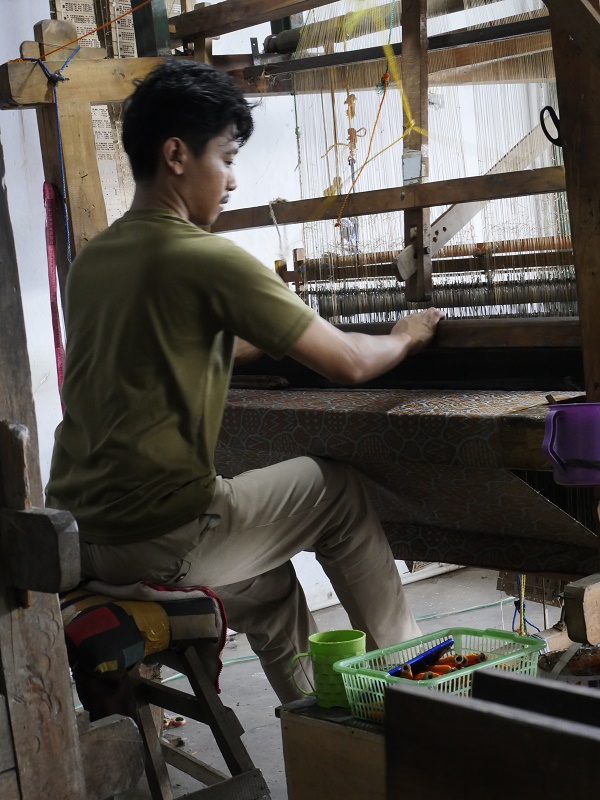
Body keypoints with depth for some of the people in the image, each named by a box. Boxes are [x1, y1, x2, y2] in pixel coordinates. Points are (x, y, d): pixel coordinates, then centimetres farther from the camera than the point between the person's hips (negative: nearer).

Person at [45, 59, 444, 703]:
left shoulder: (90, 259, 9)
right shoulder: (209, 260, -16)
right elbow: (348, 365, -11)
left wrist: (268, 337, 30)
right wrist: (407, 336, 10)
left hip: (76, 537, 8)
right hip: (157, 544, -8)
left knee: (267, 583, 31)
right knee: (338, 490, 13)